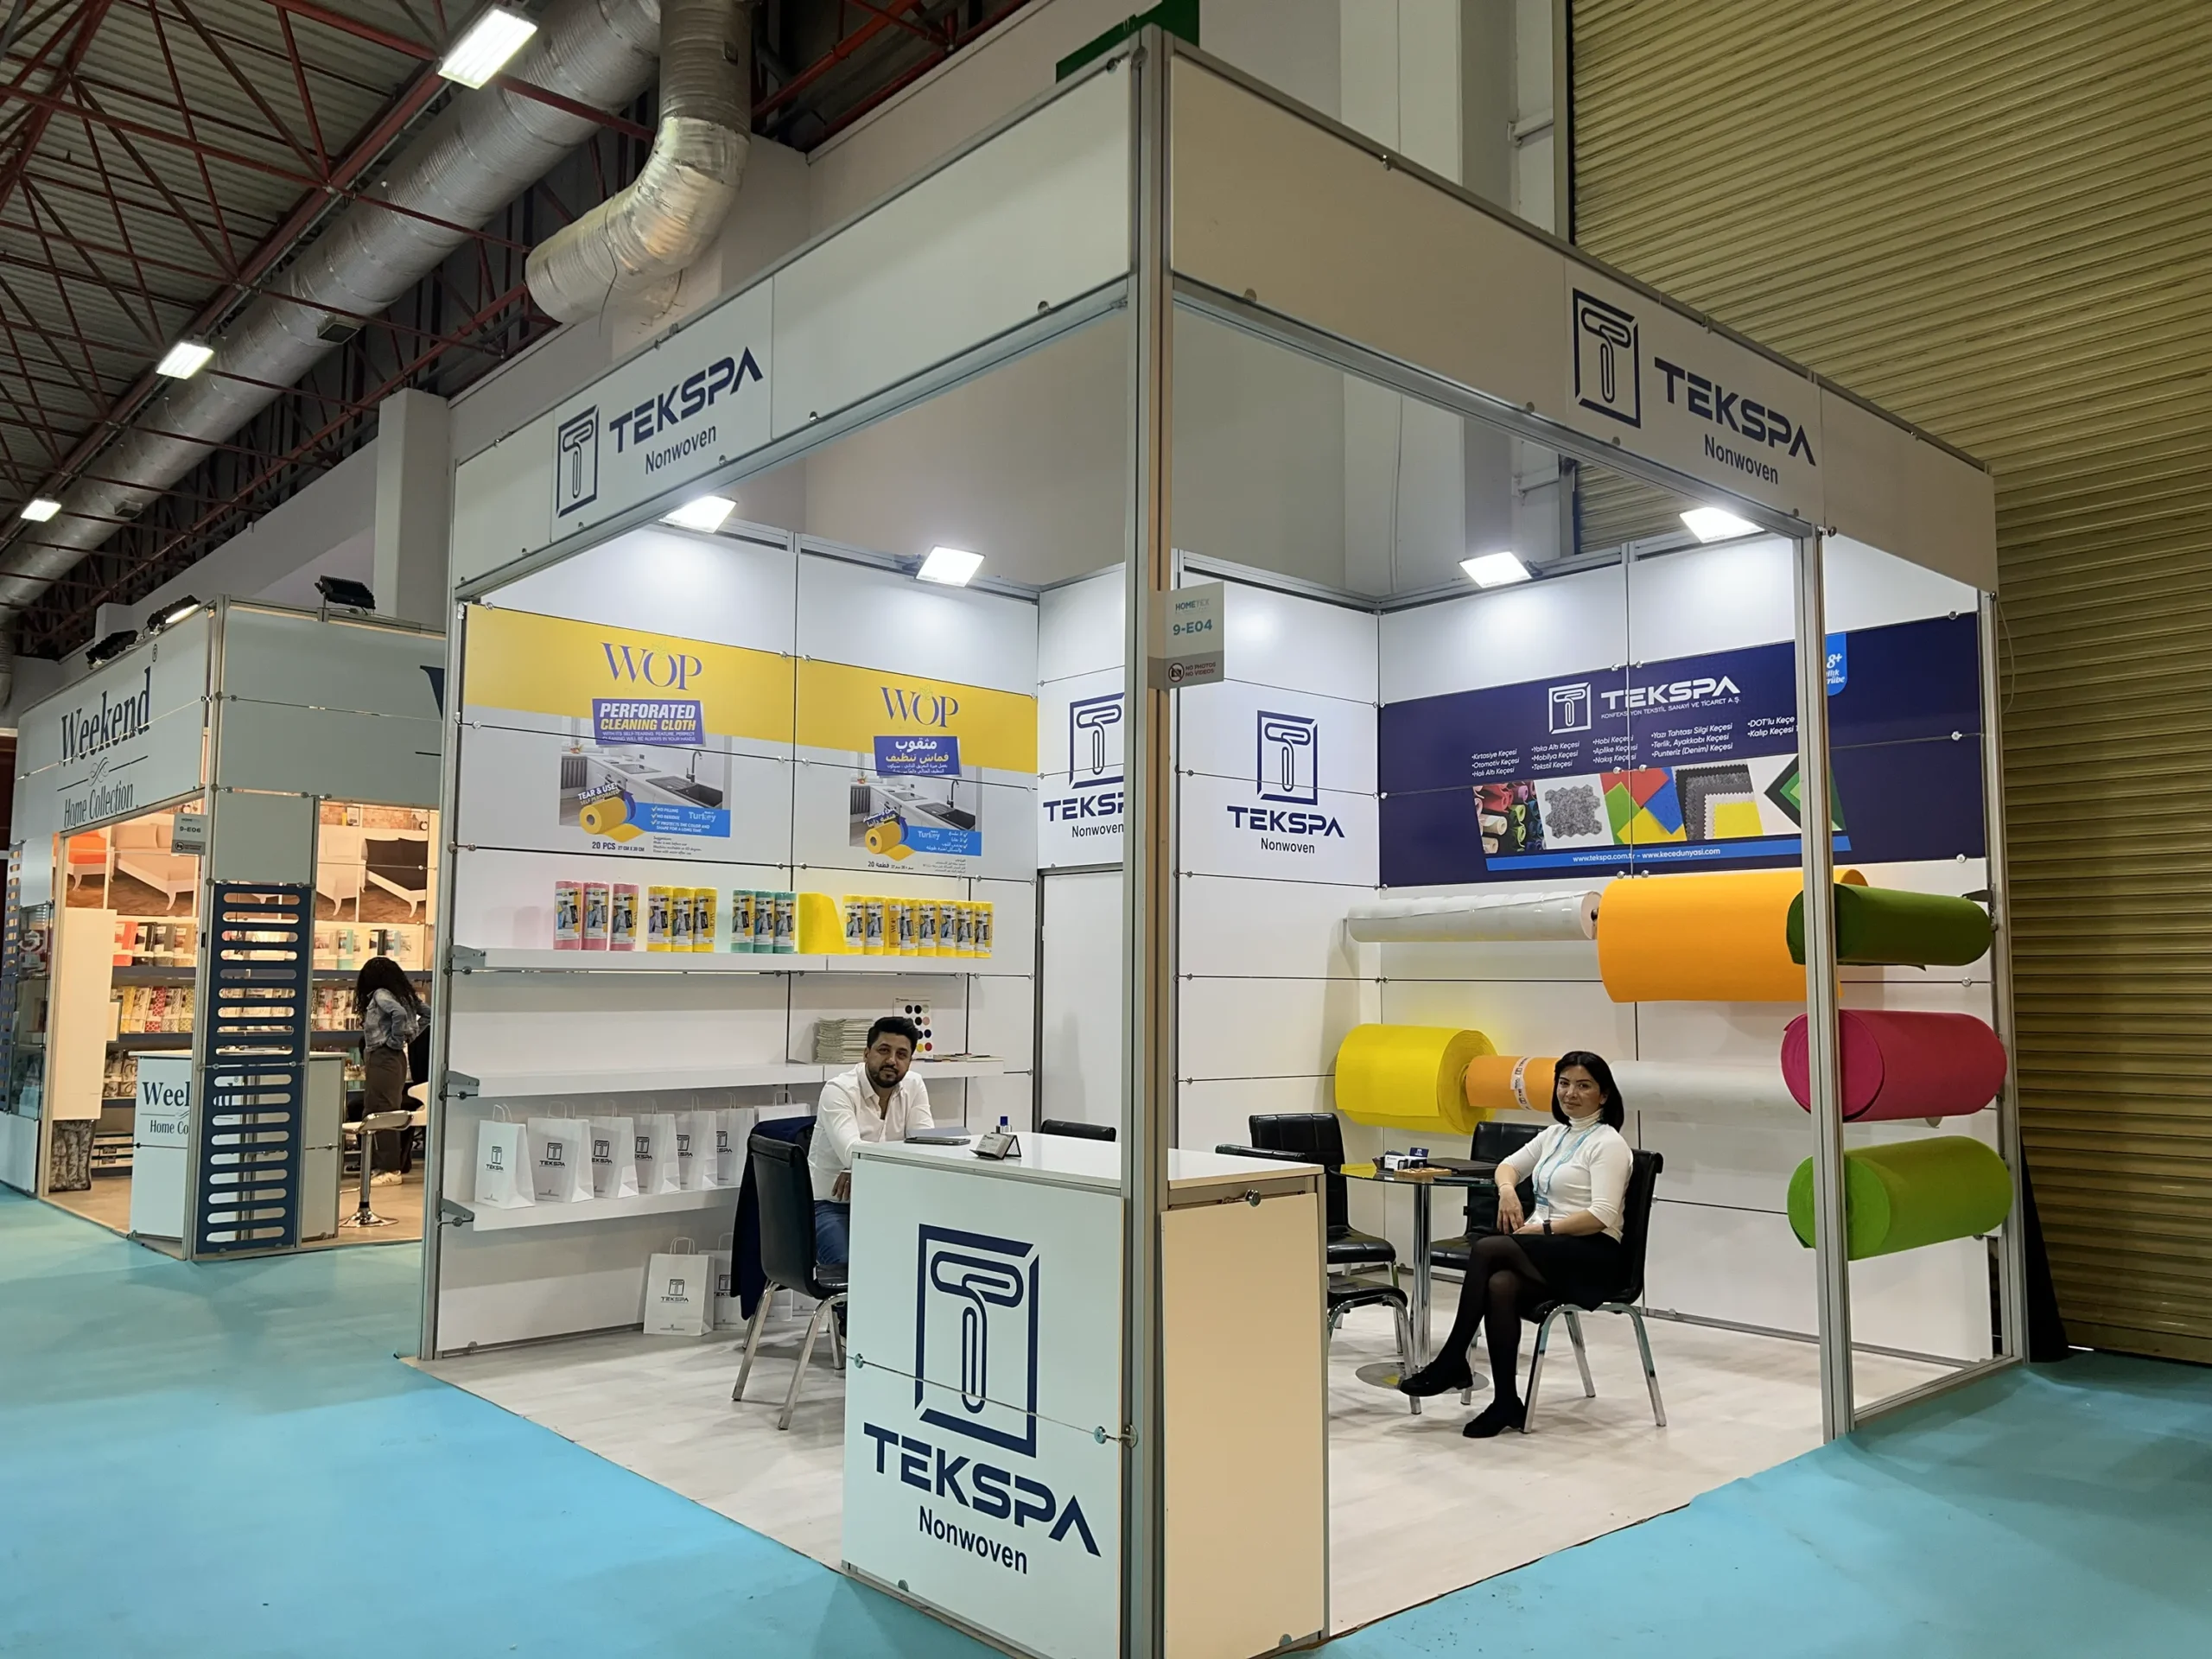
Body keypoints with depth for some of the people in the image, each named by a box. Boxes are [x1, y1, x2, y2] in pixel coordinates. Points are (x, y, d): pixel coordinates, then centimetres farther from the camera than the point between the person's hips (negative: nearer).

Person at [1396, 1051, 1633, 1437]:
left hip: (1592, 1257, -7)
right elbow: (1509, 1165, 26)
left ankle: (1452, 1362, -21)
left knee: (1487, 1248, -30)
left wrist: (1544, 1227, -21)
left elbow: (1602, 1216, -18)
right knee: (1499, 1286, -30)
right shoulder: (1556, 1134, 16)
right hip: (1546, 1252, 7)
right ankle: (1507, 1402, -24)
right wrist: (1507, 1189, 3)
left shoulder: (1608, 1143, -8)